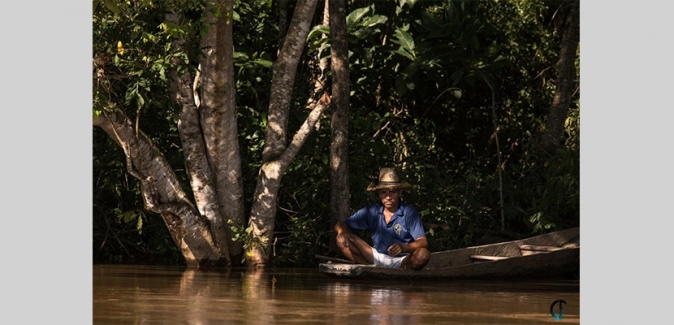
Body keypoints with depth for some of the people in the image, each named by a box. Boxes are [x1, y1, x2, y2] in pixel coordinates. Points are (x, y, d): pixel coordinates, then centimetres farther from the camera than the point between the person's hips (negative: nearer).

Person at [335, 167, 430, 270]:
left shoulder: (409, 212, -11)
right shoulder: (372, 211, -1)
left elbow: (423, 242, -19)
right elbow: (341, 225, 3)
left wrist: (404, 247, -40)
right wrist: (342, 231, -23)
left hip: (403, 260, -4)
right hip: (377, 257, 4)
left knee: (423, 255, -36)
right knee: (340, 239, -11)